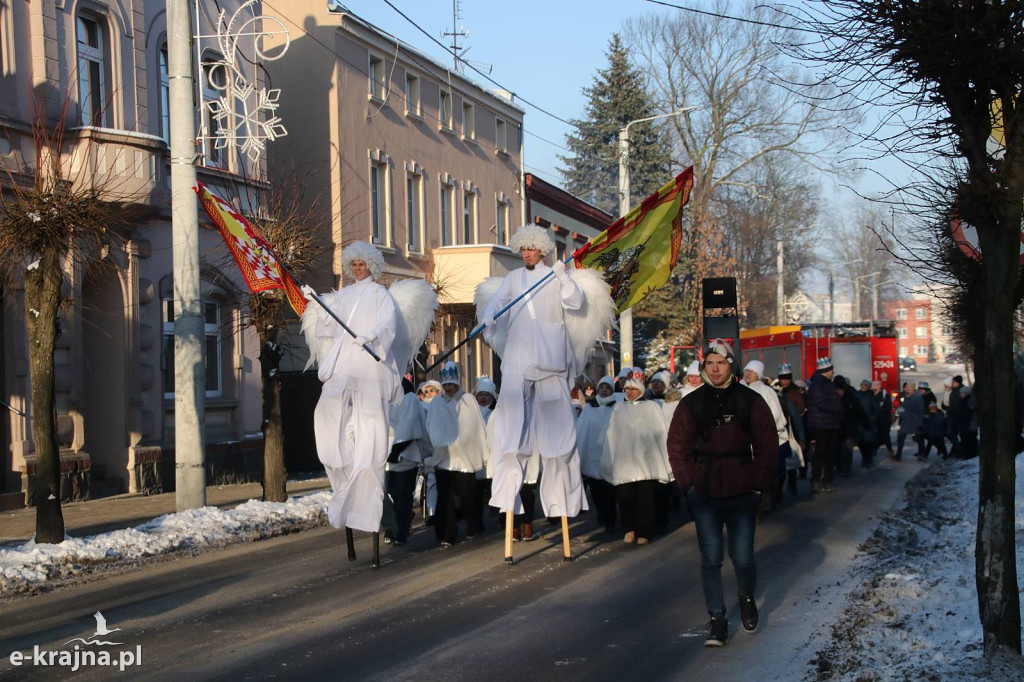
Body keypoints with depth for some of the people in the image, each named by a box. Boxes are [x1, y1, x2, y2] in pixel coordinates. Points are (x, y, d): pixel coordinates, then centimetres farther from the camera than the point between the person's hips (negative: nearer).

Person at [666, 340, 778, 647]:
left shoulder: (750, 401, -1)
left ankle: (747, 597, 32)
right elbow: (677, 446, 5)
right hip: (704, 495, 1)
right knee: (710, 559, 1)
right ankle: (717, 620, 9)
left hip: (741, 494, -1)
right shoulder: (690, 404, 2)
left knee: (743, 558, 1)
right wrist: (688, 484, -2)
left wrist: (758, 484, -3)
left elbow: (767, 446, 2)